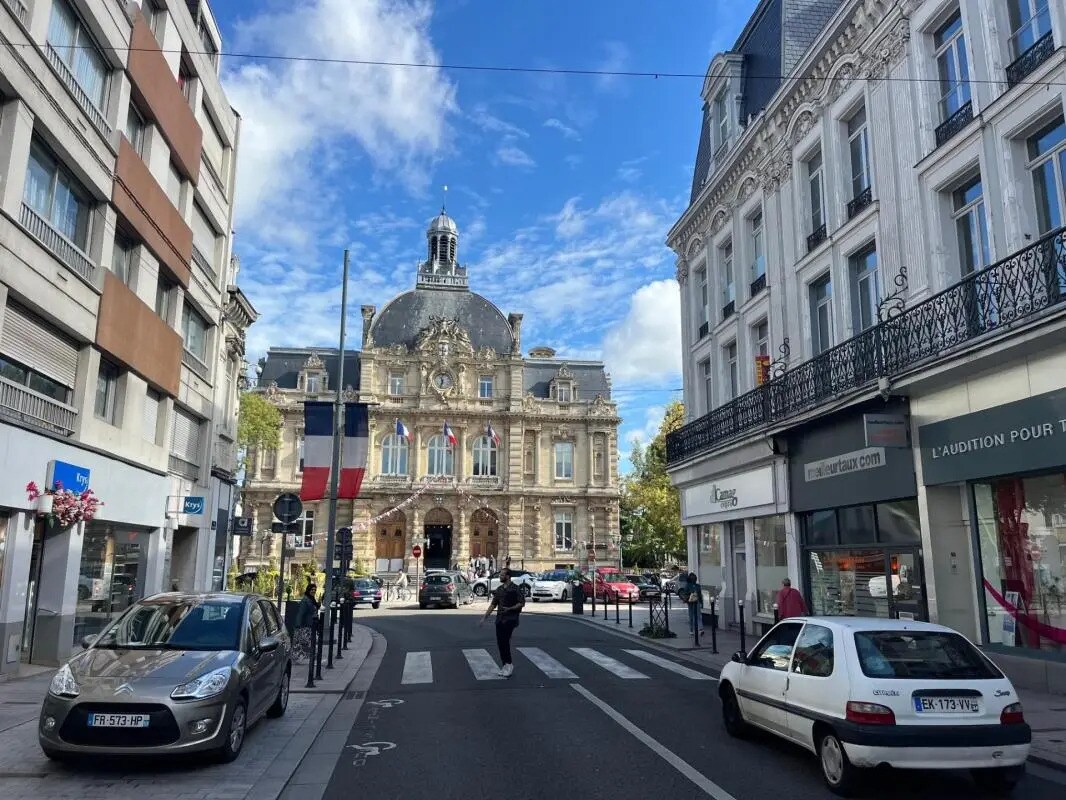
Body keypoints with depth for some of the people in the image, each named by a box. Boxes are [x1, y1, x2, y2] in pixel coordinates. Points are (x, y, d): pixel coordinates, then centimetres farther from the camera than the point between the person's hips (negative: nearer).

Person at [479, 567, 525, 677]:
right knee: (500, 643, 5)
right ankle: (505, 666, 13)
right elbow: (493, 604, 18)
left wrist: (510, 608, -21)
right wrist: (485, 617, 13)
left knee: (505, 641, -16)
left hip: (510, 618, -7)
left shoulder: (515, 588, -6)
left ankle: (508, 665, -7)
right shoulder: (499, 589, 14)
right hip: (499, 619, 7)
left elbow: (522, 602, -8)